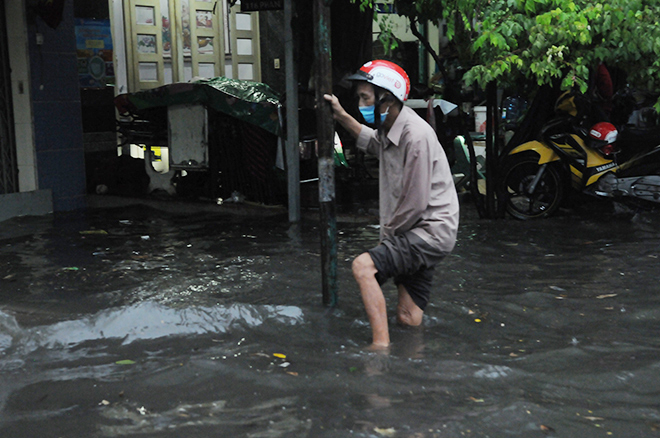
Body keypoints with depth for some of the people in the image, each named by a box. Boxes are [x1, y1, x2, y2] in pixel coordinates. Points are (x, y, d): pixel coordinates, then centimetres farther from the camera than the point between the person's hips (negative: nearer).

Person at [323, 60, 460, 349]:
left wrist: (387, 234, -7)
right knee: (408, 320, 11)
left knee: (363, 265, -28)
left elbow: (414, 205, -22)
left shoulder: (415, 136, -21)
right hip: (412, 233, 10)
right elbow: (373, 143, 35)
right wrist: (342, 116, 24)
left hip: (431, 232, -10)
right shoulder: (390, 128, 7)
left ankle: (381, 346, -27)